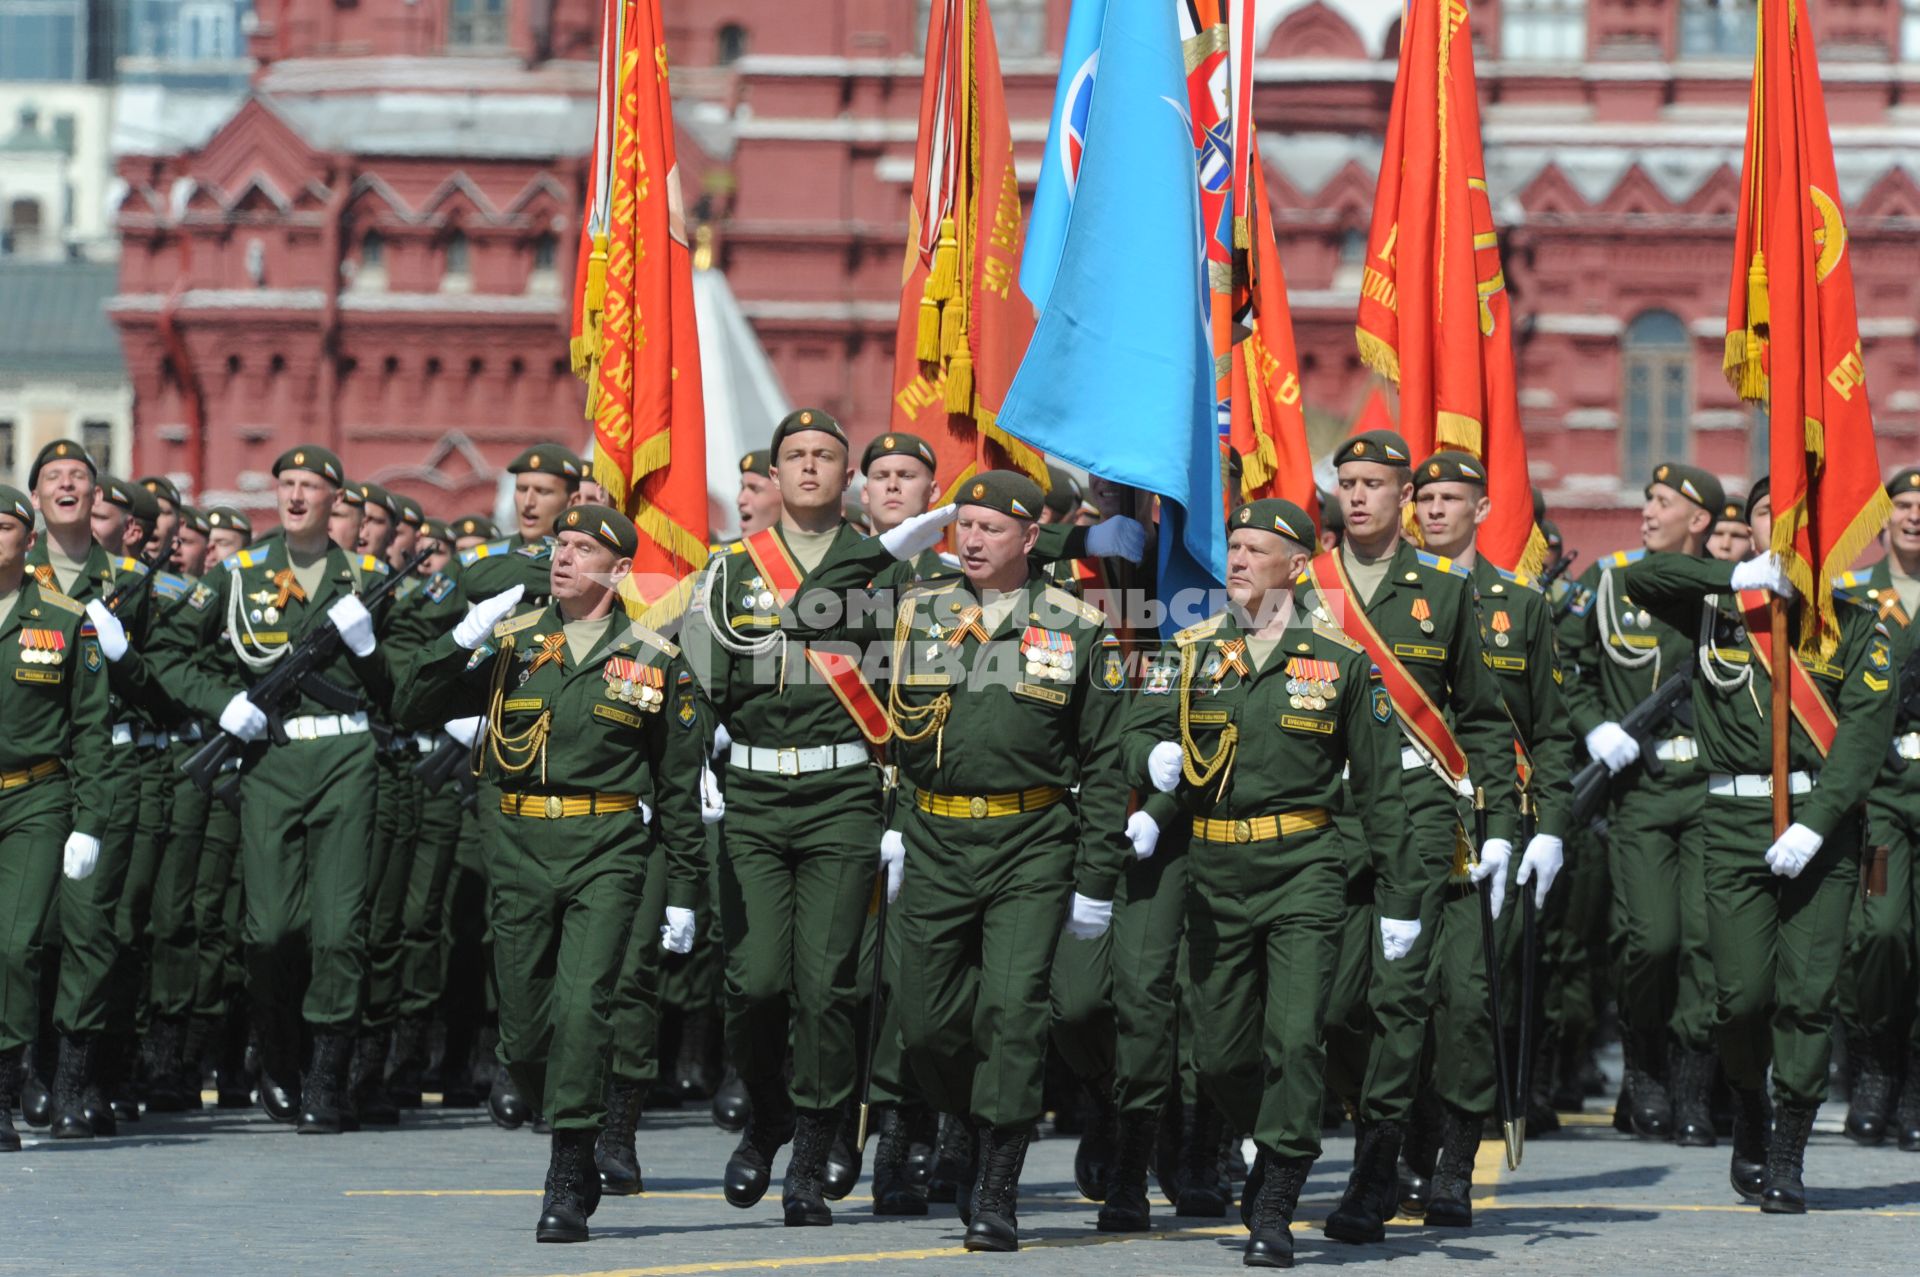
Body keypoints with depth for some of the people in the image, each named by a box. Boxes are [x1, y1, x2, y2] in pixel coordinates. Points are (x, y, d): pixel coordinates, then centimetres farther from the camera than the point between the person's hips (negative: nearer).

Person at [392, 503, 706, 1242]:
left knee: (583, 1002, -18)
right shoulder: (511, 643, 9)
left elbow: (680, 785, 9)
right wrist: (463, 640, -10)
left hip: (607, 853, -3)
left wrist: (683, 894, 7)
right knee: (523, 1032, 5)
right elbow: (413, 707, 5)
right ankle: (579, 1143, 29)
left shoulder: (653, 662, 5)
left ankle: (567, 1183, -11)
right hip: (519, 848, 3)